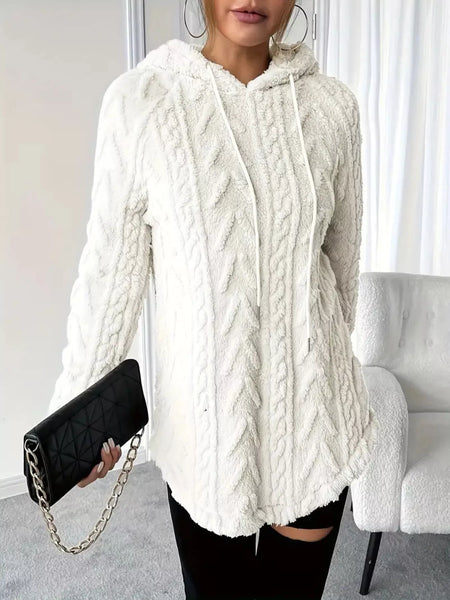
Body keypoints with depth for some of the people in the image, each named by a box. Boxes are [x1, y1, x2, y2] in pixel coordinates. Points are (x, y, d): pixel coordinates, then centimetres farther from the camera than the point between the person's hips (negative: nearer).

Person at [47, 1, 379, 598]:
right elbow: (111, 267, -5)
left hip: (310, 406, 2)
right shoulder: (138, 99, -8)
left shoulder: (332, 105, -1)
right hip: (205, 408, -1)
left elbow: (343, 259, 9)